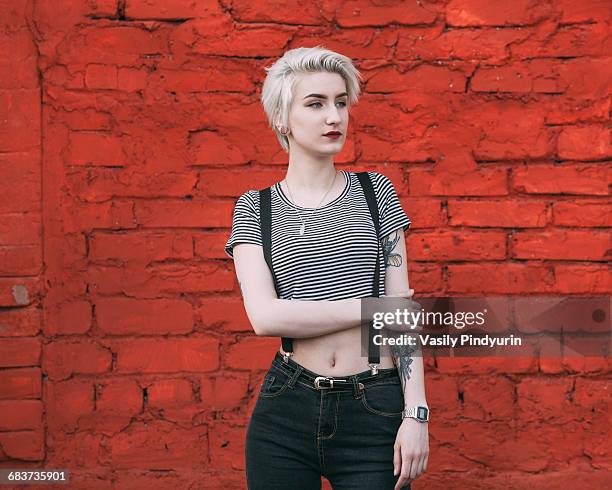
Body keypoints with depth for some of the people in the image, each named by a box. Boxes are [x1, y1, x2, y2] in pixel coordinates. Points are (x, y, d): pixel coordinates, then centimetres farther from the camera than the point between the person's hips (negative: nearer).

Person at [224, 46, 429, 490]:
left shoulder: (376, 192, 6)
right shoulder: (255, 208, 4)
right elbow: (266, 316, -10)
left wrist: (416, 413, -6)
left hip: (374, 411, 0)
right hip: (286, 414, 0)